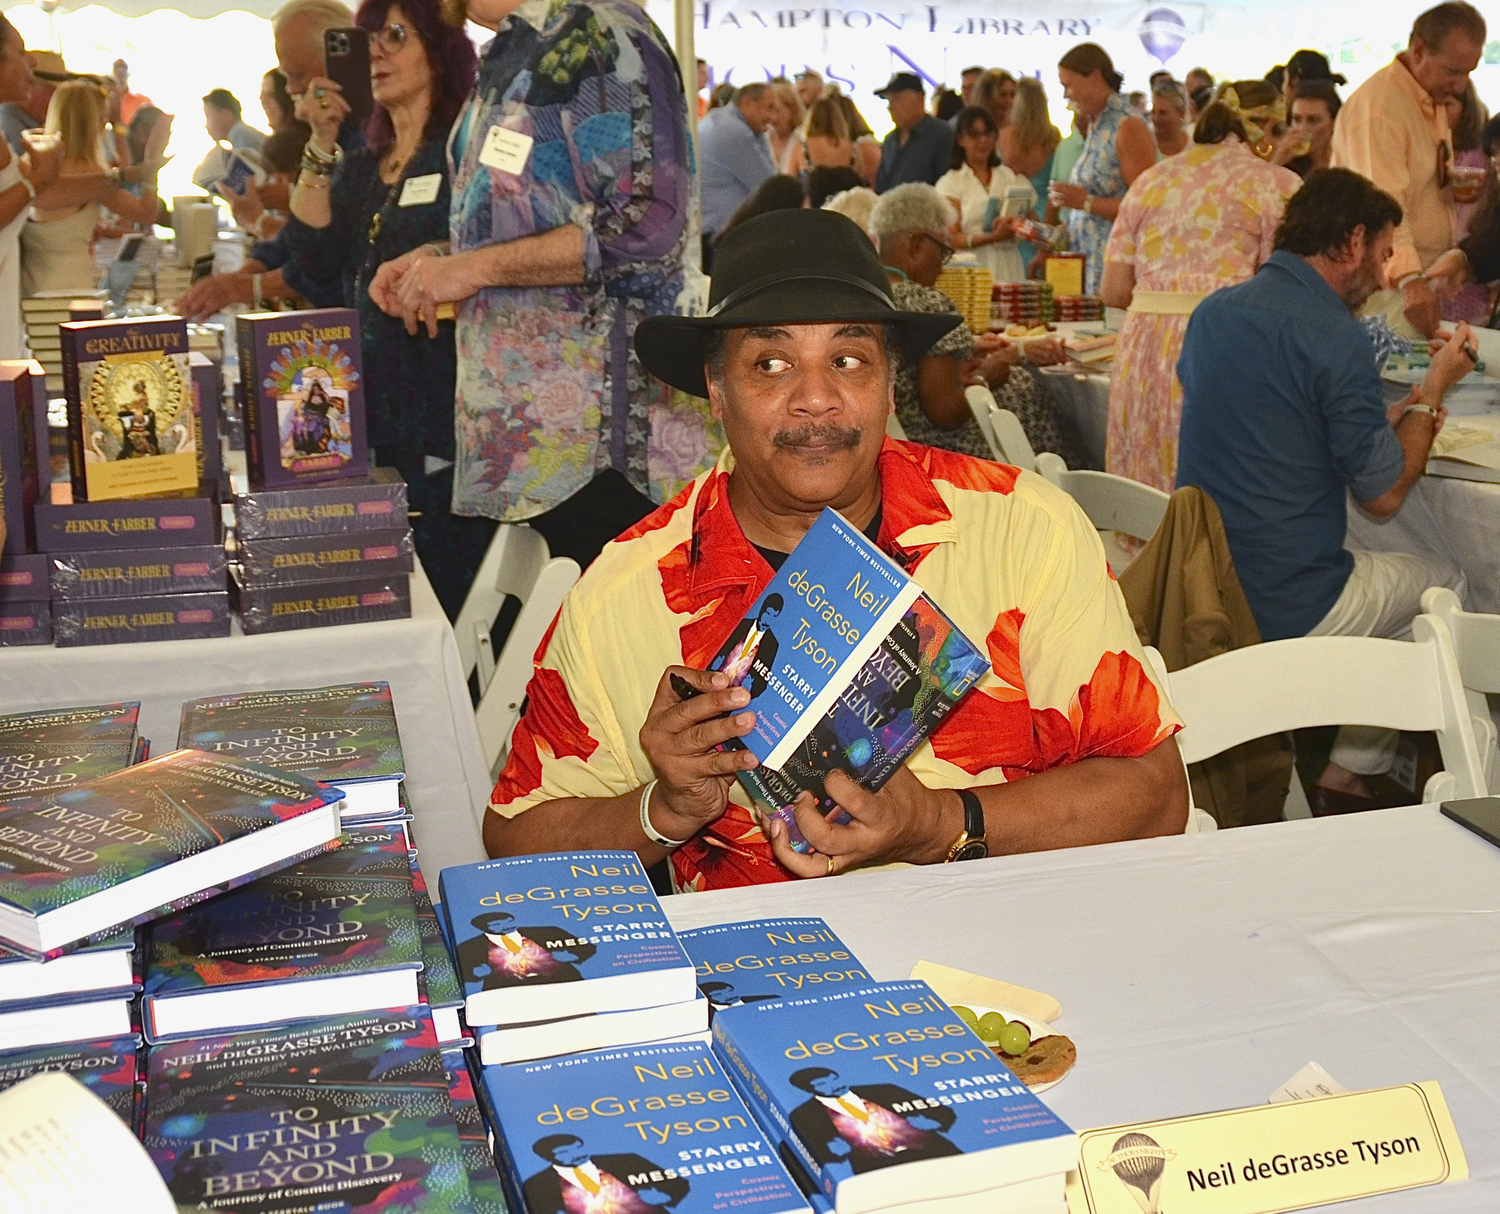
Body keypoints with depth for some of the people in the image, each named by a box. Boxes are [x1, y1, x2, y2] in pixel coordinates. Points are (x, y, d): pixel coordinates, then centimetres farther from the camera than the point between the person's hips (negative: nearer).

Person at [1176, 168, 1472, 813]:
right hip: (1288, 609, -8)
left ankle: (1346, 768, 34)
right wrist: (1433, 389, 3)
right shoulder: (1333, 335, -18)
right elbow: (1384, 495, -11)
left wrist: (1393, 416, 17)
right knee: (1444, 579, 20)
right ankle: (1350, 772, 26)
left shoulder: (1213, 312, 6)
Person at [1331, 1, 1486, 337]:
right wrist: (1409, 280, -44)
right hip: (1388, 282, -9)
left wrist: (1455, 186, 4)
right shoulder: (1378, 107, -20)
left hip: (1426, 274, 9)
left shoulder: (1434, 100, 13)